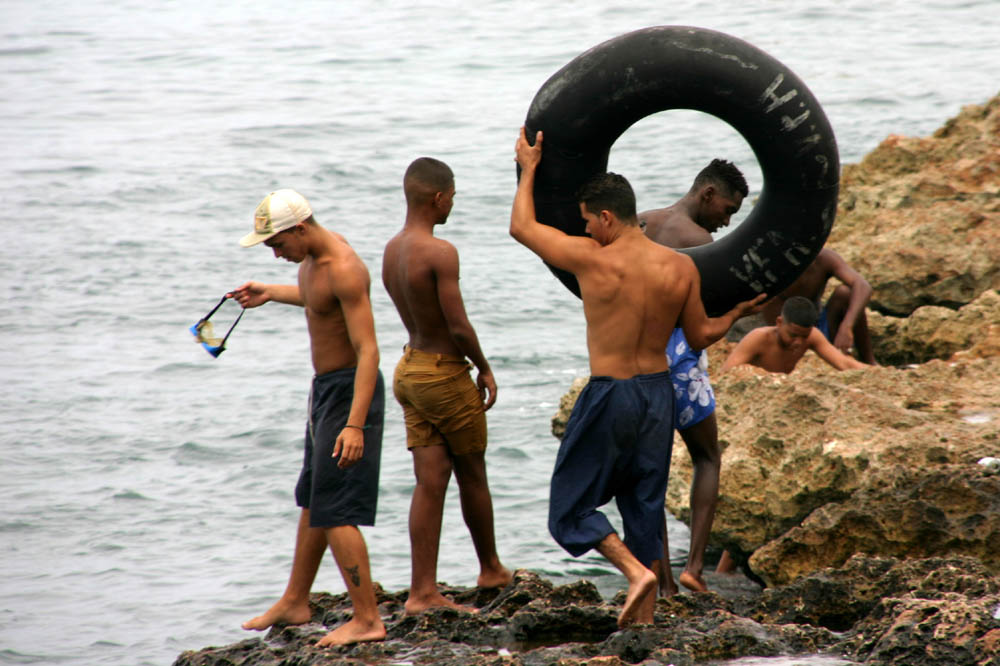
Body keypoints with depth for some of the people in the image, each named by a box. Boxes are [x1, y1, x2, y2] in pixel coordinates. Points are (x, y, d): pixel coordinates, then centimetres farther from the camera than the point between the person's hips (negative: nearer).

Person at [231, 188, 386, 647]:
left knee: (335, 513, -11)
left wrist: (354, 425, -35)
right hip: (325, 387, 10)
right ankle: (294, 602, 35)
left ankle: (367, 619, -8)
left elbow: (367, 350, -29)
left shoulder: (343, 269, -25)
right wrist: (272, 293, 40)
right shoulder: (312, 257, 4)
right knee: (312, 501, 21)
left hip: (349, 390, -10)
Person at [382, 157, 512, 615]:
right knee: (472, 475, 13)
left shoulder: (391, 251, 5)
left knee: (429, 481, 6)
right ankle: (490, 569, 30)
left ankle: (422, 591, 1)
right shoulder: (440, 253, -22)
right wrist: (484, 369, -6)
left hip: (410, 369, 7)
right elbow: (458, 327, -22)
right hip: (445, 374, -7)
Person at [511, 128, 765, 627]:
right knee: (645, 505, 15)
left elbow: (522, 226, -4)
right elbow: (700, 337, 7)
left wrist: (529, 169, 8)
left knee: (572, 506, 6)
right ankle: (644, 614, 17)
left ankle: (635, 571, -13)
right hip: (659, 391, 5)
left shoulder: (592, 261, -16)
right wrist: (738, 314, 25)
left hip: (609, 396, -5)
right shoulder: (682, 268, -4)